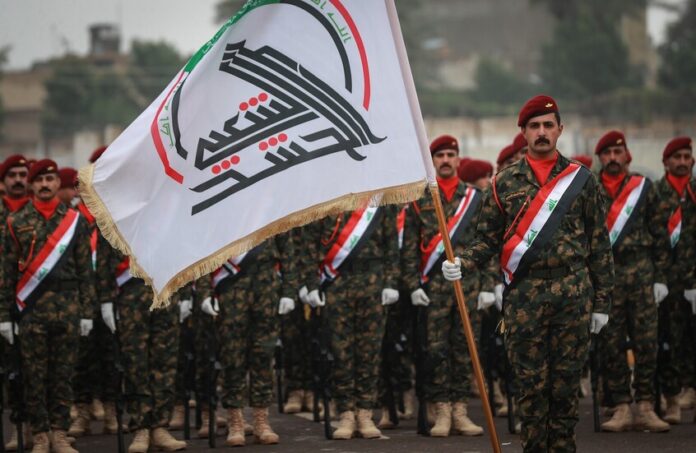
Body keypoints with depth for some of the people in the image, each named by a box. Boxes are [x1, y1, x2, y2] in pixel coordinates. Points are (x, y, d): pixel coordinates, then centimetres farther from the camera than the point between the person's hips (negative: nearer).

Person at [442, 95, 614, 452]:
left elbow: (599, 245, 7)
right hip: (523, 298, 0)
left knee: (567, 382, 3)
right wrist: (462, 264, -12)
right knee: (530, 382, 0)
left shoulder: (582, 180, 7)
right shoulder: (504, 184, 8)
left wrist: (602, 301, 4)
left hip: (574, 296, 0)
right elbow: (487, 239, 8)